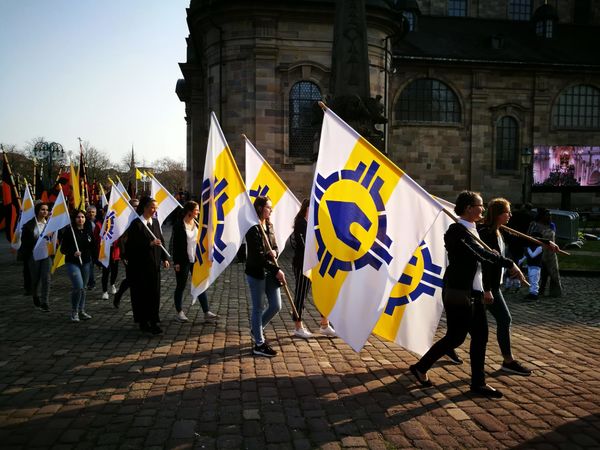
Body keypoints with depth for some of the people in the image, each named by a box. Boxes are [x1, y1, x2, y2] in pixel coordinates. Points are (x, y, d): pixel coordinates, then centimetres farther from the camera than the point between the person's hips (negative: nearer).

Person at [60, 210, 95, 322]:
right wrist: (73, 253, -23)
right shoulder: (68, 231, -6)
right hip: (72, 263, -5)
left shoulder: (88, 231, 7)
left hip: (86, 263, 5)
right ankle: (74, 312, 1)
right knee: (78, 287, -16)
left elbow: (93, 247, 14)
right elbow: (63, 249, -7)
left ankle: (81, 311, 23)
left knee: (83, 288, 11)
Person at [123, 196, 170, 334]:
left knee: (154, 293, 8)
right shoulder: (136, 224, -10)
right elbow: (132, 245, -15)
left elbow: (161, 240, 12)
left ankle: (153, 321, 17)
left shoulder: (155, 222, 9)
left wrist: (164, 258, 6)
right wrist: (150, 244, -24)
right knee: (142, 293, 2)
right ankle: (143, 322, 12)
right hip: (140, 265, -6)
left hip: (154, 264, 6)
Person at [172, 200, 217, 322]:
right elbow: (175, 244, -11)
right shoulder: (179, 225, -10)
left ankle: (206, 312, 8)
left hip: (196, 260, 5)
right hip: (183, 261, -5)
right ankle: (179, 312, 21)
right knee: (181, 287, 8)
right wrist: (176, 262, -14)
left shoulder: (197, 224, 6)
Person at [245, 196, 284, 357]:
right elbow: (258, 255, -19)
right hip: (256, 272, -8)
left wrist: (274, 252, -9)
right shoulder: (253, 228, -14)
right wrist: (277, 270, -20)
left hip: (269, 273, 8)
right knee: (258, 308, 3)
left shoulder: (269, 226, 10)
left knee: (276, 306, 9)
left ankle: (256, 329, 32)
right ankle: (259, 344, 14)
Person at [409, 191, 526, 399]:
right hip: (459, 294, -9)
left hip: (474, 293, 9)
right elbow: (483, 253, -24)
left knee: (480, 336, 11)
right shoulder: (458, 230, -17)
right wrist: (510, 264, -20)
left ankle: (478, 383, 22)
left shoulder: (471, 230, 13)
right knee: (455, 337, 0)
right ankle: (420, 367, 17)